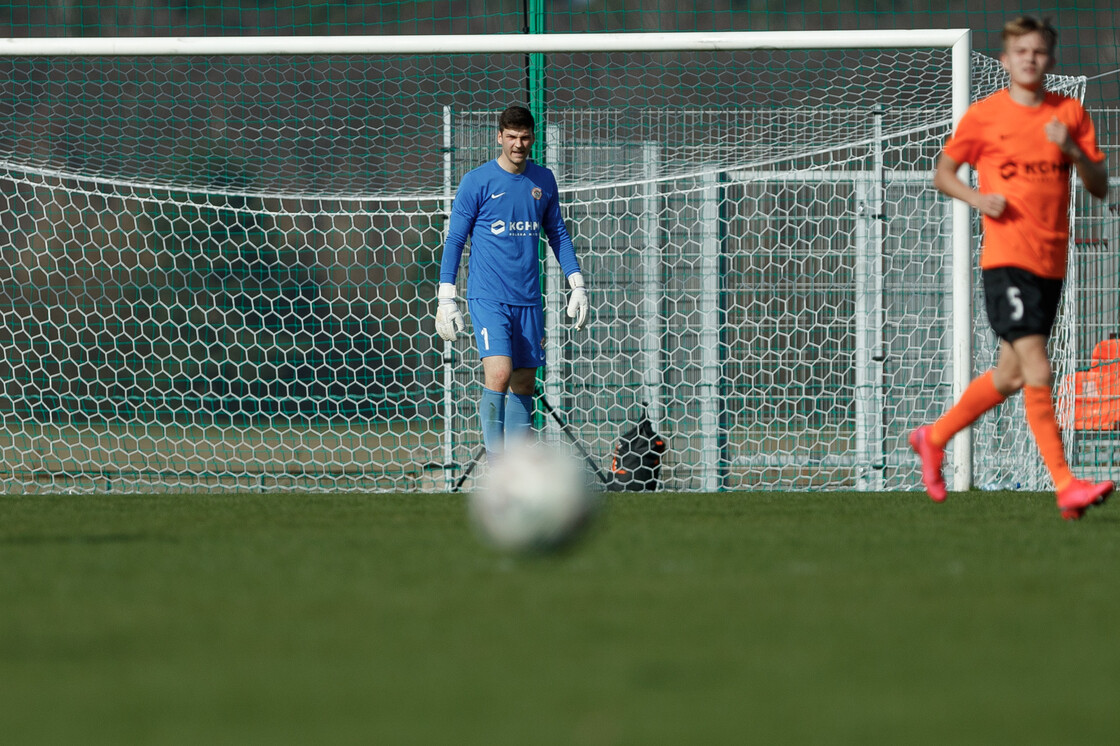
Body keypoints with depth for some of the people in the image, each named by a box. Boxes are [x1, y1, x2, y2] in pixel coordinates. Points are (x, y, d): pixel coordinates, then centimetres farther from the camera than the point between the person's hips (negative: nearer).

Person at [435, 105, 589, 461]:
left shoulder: (543, 180, 9)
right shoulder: (477, 181, -4)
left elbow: (557, 232, 20)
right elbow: (454, 239, 0)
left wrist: (577, 284, 13)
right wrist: (446, 298, -4)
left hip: (528, 299, 5)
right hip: (487, 296, -5)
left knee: (524, 384, 6)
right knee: (498, 375, -20)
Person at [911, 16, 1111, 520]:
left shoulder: (1070, 114, 8)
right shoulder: (984, 115, 0)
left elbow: (1100, 188, 7)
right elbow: (942, 172, 10)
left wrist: (1073, 151, -12)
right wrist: (977, 198, -9)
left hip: (1051, 262, 5)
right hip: (1005, 257, -5)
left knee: (1010, 376, 13)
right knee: (1037, 372, -16)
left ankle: (934, 438, 34)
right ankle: (1065, 486, -16)